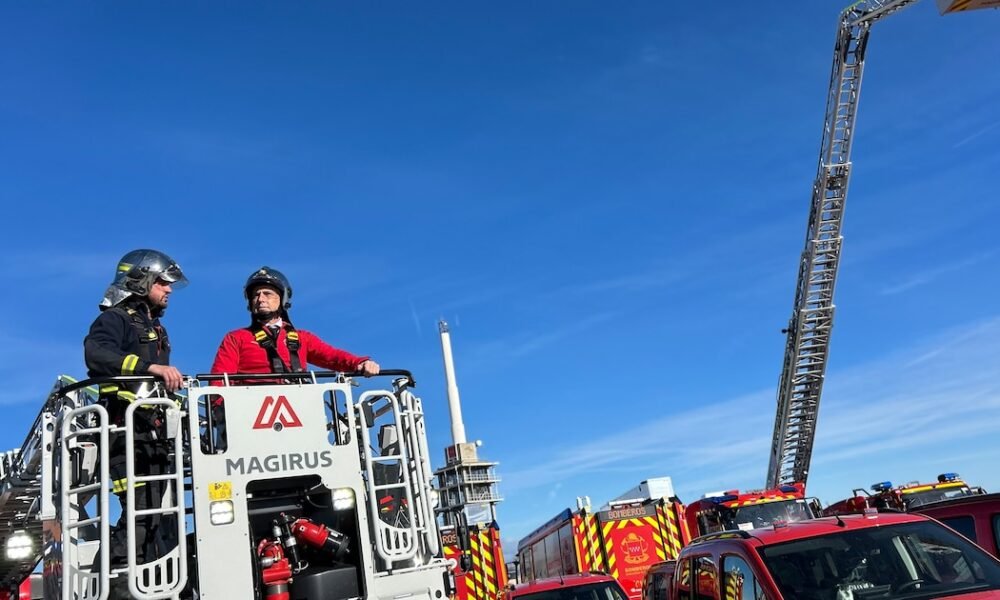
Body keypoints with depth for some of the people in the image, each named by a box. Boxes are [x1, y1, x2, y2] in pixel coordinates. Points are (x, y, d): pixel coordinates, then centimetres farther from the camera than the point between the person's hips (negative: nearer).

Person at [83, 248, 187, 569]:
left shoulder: (155, 327, 26)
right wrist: (151, 366, -33)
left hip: (153, 433, 9)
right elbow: (95, 354, -24)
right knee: (141, 509, -17)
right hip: (127, 431, -9)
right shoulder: (115, 319, -2)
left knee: (152, 513, 9)